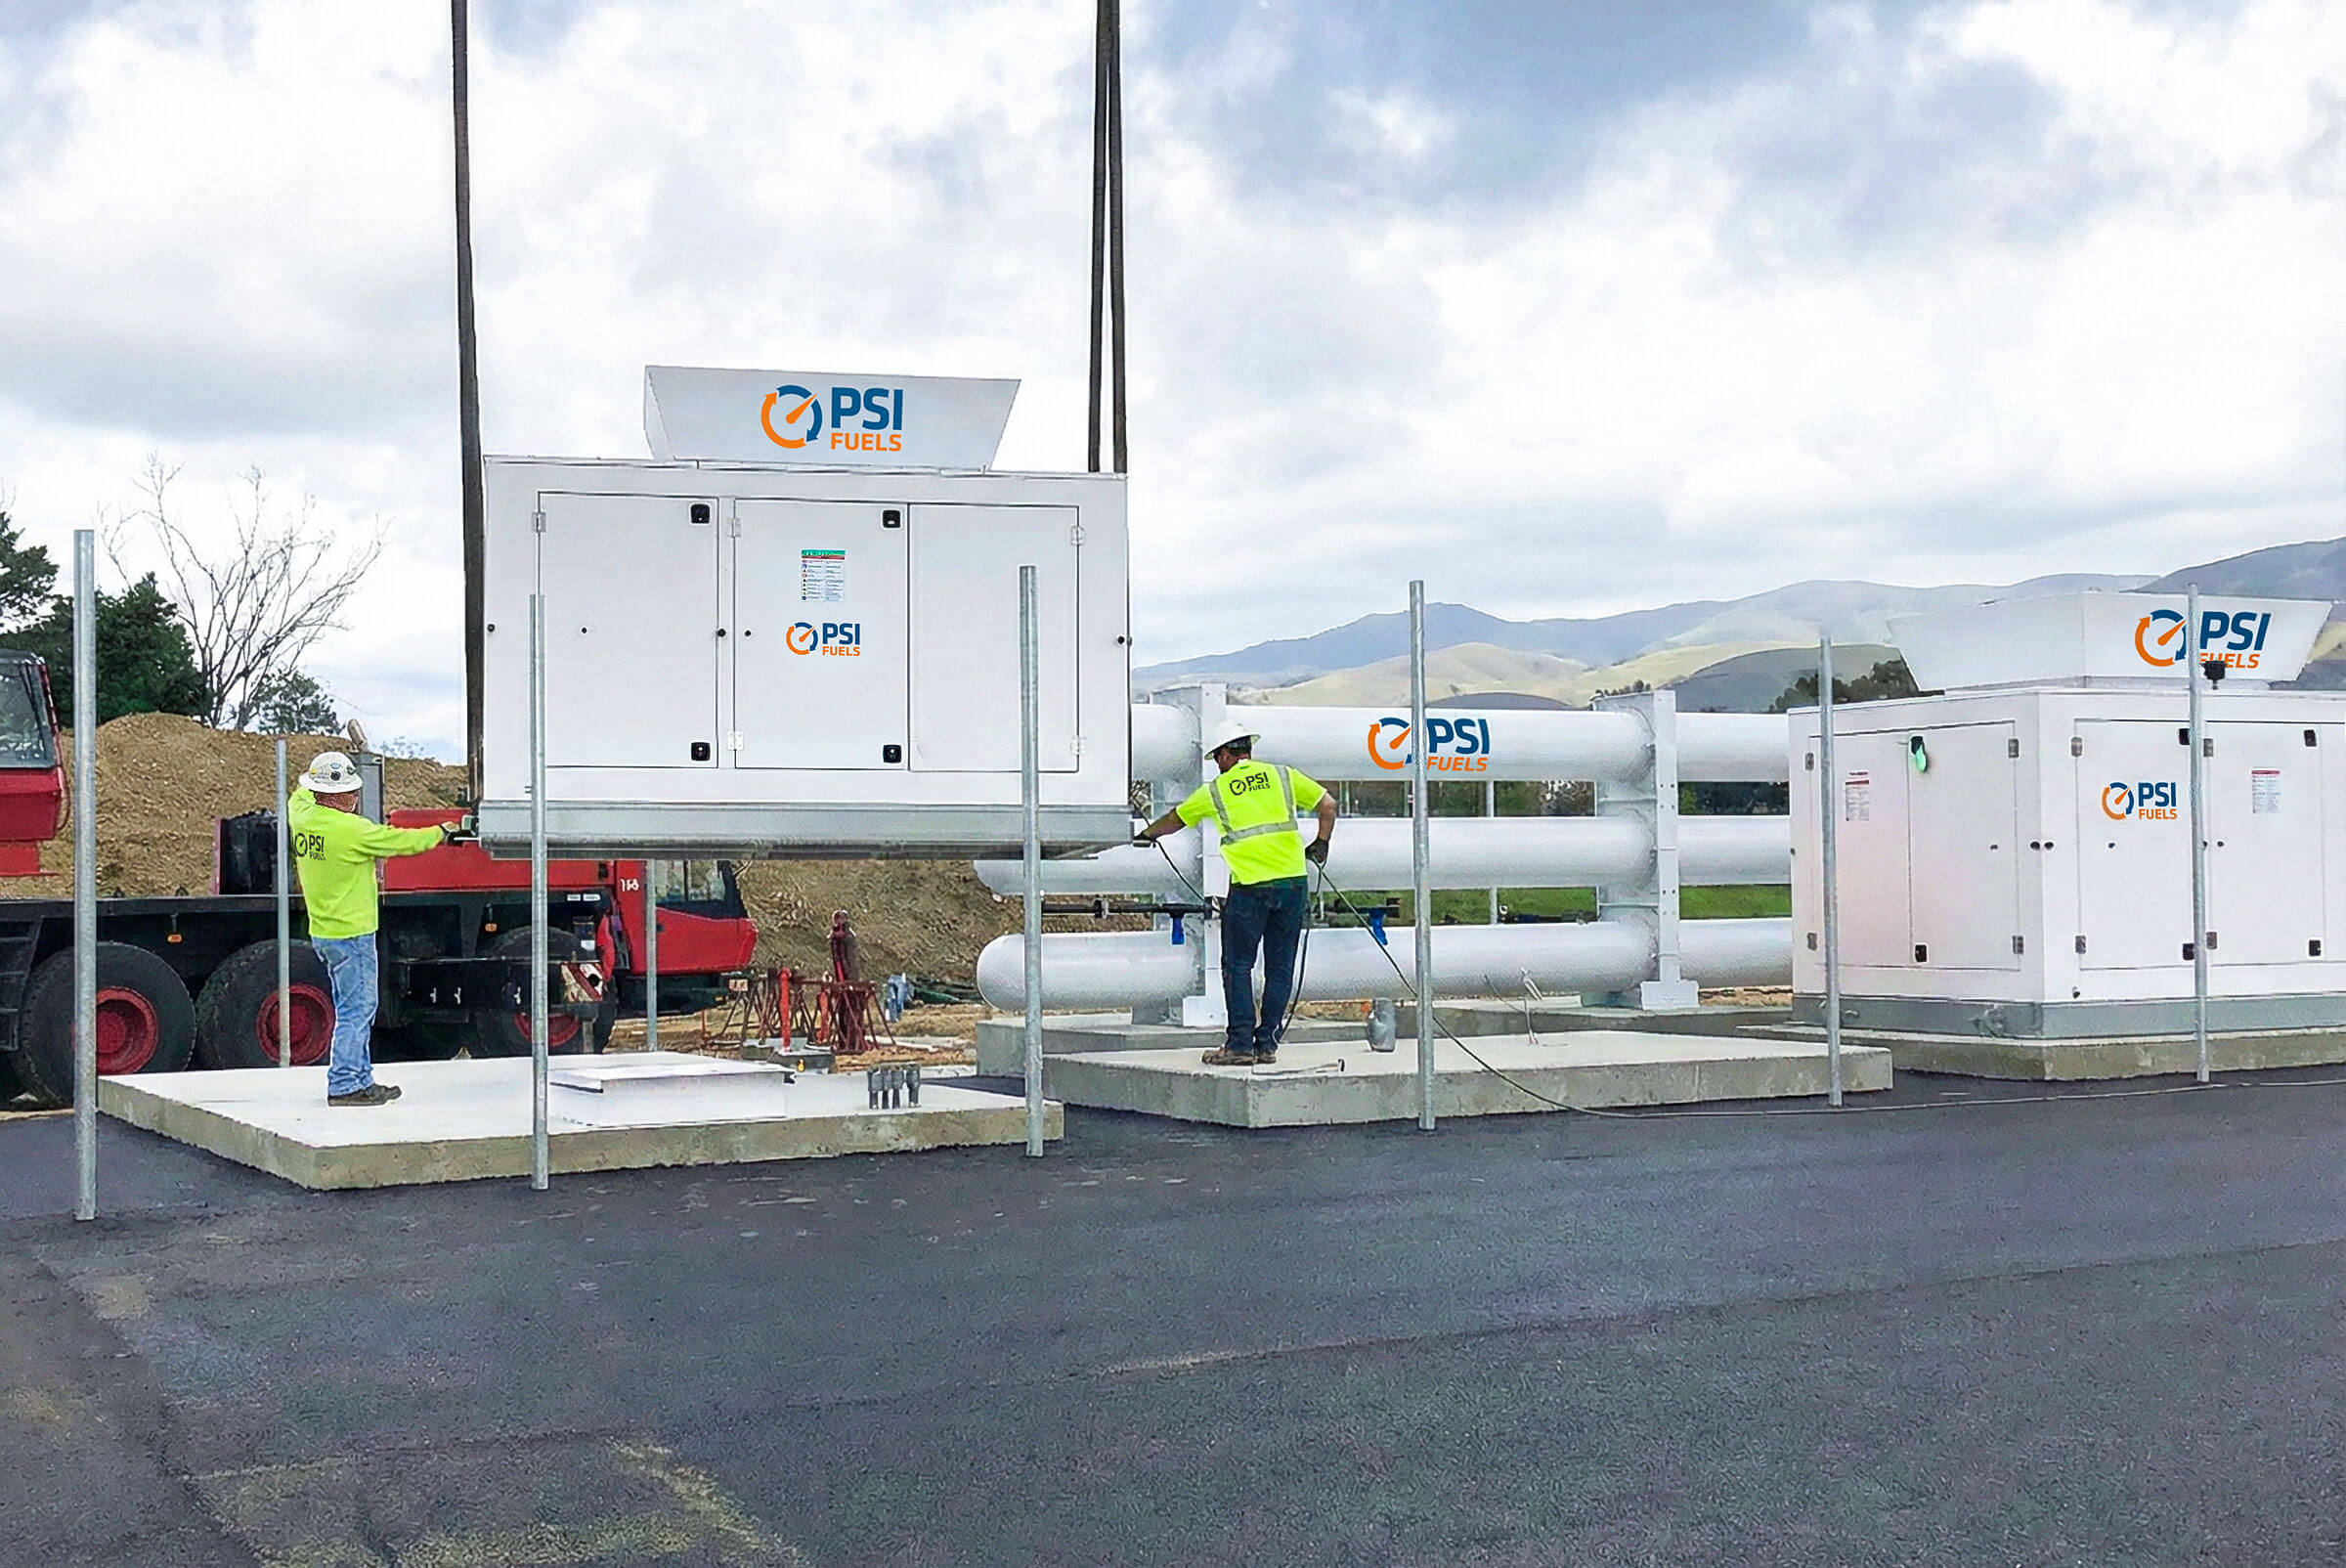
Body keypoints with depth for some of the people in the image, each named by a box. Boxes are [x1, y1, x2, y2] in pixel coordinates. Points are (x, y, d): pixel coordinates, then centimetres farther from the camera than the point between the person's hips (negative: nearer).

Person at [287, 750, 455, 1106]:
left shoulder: (300, 814, 1)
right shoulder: (350, 829, -20)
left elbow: (301, 794, 27)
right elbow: (400, 841, -9)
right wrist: (440, 834, 7)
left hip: (323, 931, 9)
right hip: (351, 933, -9)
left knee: (354, 1009, 16)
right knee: (356, 1009, -3)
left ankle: (361, 1079, 22)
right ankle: (343, 1085, -1)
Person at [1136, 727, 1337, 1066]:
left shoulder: (1216, 789, 8)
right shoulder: (1282, 775, 12)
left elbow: (1175, 820, 23)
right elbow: (1328, 804, 10)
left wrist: (1147, 834, 42)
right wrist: (1321, 843, 23)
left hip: (1249, 886, -3)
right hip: (1293, 881, 3)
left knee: (1238, 966, 4)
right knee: (1280, 967, 8)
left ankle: (1240, 1044, -1)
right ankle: (1267, 1044, 10)